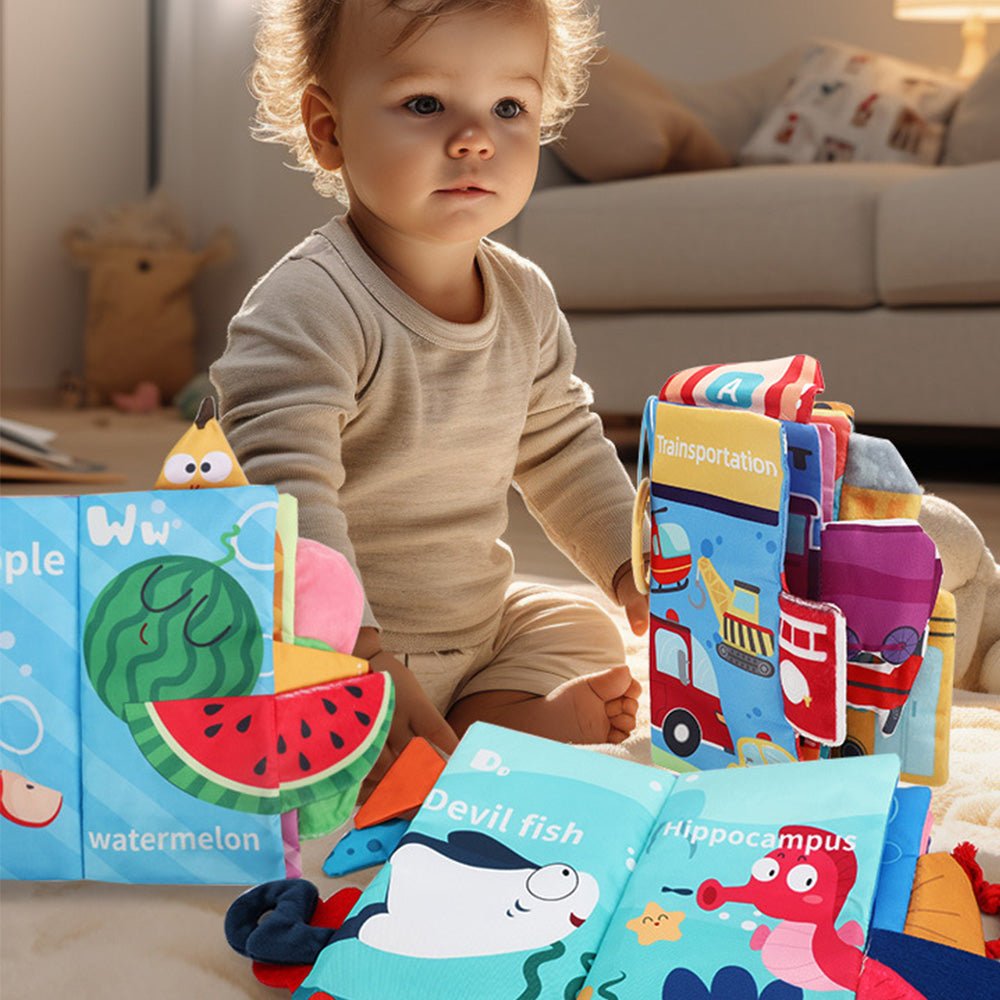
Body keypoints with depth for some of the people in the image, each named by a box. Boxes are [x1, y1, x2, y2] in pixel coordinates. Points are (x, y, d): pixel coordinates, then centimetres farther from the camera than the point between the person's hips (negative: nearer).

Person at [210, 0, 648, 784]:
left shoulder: (526, 300, 3)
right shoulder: (309, 308, -24)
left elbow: (564, 450, 18)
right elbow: (285, 496, -32)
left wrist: (633, 565, 10)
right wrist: (360, 661, -38)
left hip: (483, 625, 8)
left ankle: (485, 723, -7)